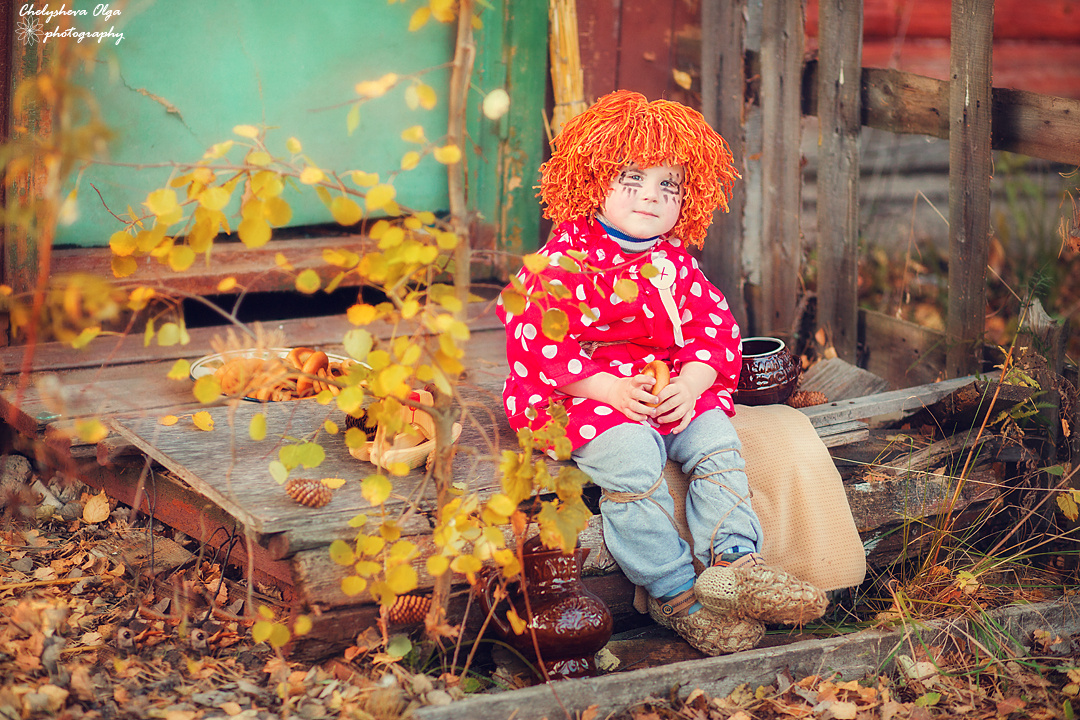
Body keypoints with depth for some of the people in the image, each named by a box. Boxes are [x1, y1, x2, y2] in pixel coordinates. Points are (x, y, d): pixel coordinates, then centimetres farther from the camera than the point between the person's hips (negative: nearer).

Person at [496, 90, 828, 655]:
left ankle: (733, 561, -22)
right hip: (583, 395, -6)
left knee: (715, 438, -18)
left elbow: (714, 332, 10)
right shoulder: (564, 258, -5)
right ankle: (674, 593, -25)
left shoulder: (675, 263, 13)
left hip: (672, 391, 6)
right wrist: (610, 390, -21)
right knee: (630, 456, -30)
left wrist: (688, 385, -11)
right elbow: (538, 340, -14)